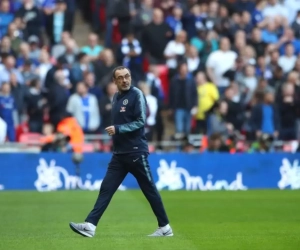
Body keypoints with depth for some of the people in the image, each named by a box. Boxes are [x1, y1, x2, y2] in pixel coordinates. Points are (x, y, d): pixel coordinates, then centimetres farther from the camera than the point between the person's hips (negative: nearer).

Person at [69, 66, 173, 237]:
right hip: (119, 153, 7)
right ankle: (90, 225, -7)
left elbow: (141, 121, -15)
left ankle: (165, 228, 9)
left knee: (149, 189, 0)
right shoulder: (116, 97, 14)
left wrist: (117, 129, -17)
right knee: (106, 188, -1)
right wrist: (113, 132, 11)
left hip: (136, 152, -7)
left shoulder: (136, 94, -7)